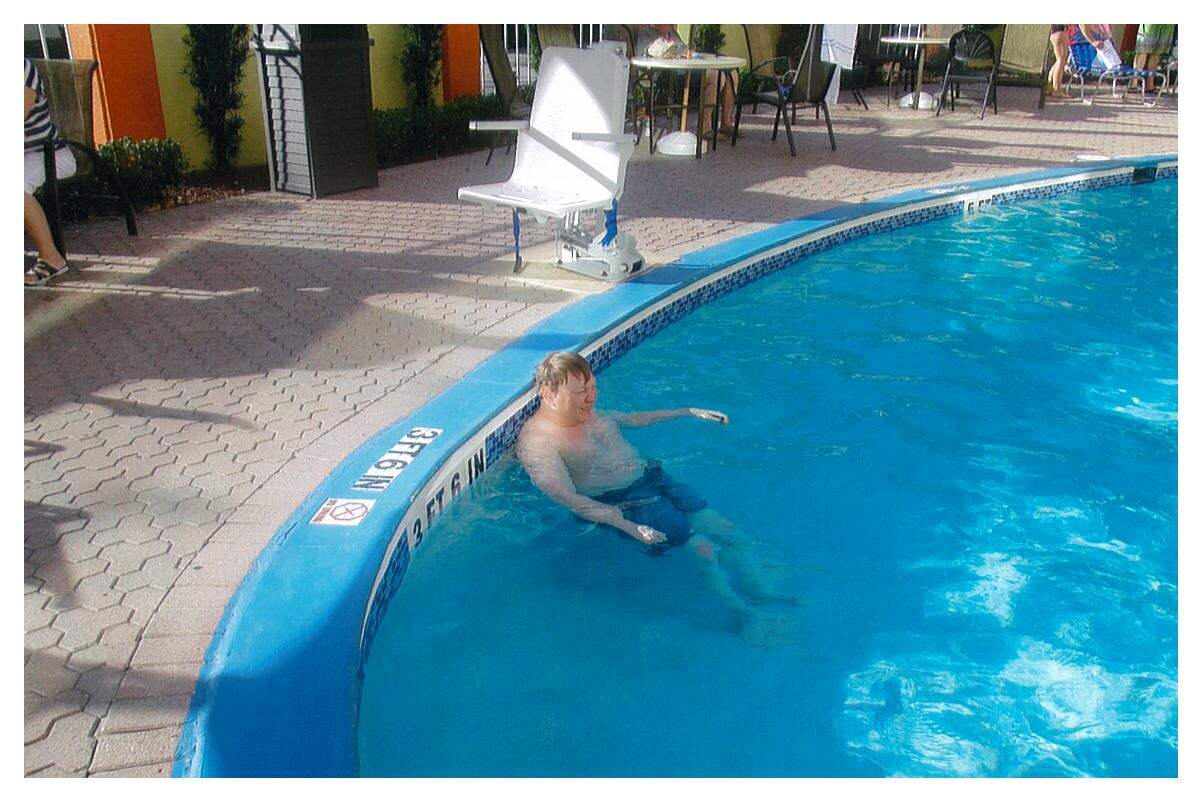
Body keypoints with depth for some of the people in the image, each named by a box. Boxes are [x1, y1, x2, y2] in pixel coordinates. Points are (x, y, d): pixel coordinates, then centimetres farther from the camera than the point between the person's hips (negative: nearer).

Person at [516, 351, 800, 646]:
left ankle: (762, 591, 9)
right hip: (621, 504, -8)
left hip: (653, 478, 8)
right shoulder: (536, 442, -17)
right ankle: (745, 614, -2)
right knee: (702, 548, -18)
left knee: (729, 532, -3)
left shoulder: (588, 413, 10)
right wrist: (629, 527, -34)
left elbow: (632, 419, 28)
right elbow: (568, 499, -25)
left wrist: (690, 412, 31)